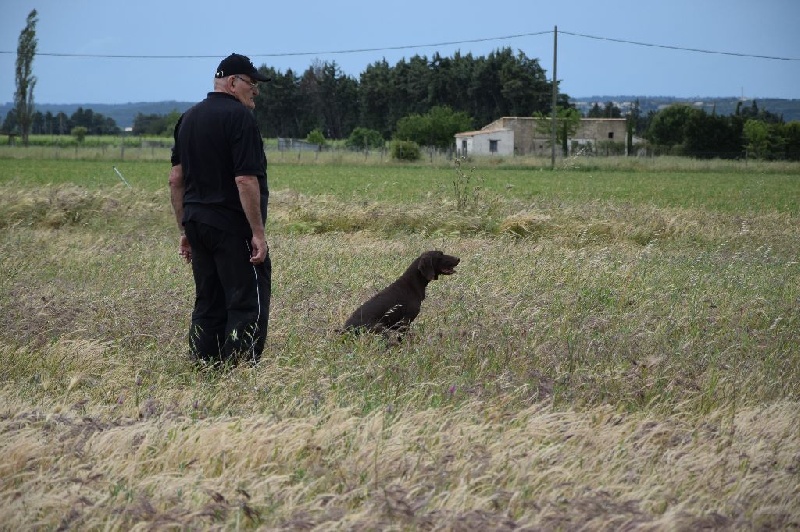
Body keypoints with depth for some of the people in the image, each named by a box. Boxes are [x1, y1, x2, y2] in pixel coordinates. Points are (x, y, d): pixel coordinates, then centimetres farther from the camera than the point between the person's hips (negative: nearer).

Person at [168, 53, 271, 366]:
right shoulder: (239, 117, -11)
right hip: (233, 228, -8)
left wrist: (185, 229, 18)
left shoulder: (188, 118, 13)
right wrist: (258, 233, -15)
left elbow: (176, 179, 14)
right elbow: (245, 180, -18)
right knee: (248, 305, -5)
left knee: (208, 305, 12)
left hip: (197, 222, 8)